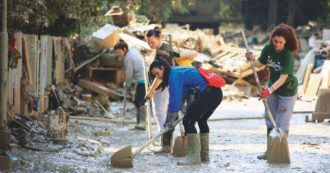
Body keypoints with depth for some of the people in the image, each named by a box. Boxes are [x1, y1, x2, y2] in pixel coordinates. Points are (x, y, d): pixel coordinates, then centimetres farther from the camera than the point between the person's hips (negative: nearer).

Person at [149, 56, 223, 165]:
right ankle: (204, 155, 31)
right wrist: (172, 117, 17)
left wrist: (170, 120, -8)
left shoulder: (174, 75, -8)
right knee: (201, 120, 25)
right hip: (217, 92, 10)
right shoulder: (178, 72, 21)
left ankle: (194, 156, -4)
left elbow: (175, 100, -12)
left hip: (208, 93, -10)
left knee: (188, 121, -5)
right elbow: (177, 98, 23)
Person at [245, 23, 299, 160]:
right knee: (270, 119, 11)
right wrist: (252, 59, -24)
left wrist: (270, 90, -42)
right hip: (272, 87, 6)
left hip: (287, 89, -6)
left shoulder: (288, 55, -28)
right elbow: (260, 63, -2)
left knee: (282, 122, -3)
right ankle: (269, 151, 19)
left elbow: (283, 78, -32)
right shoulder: (268, 49, -11)